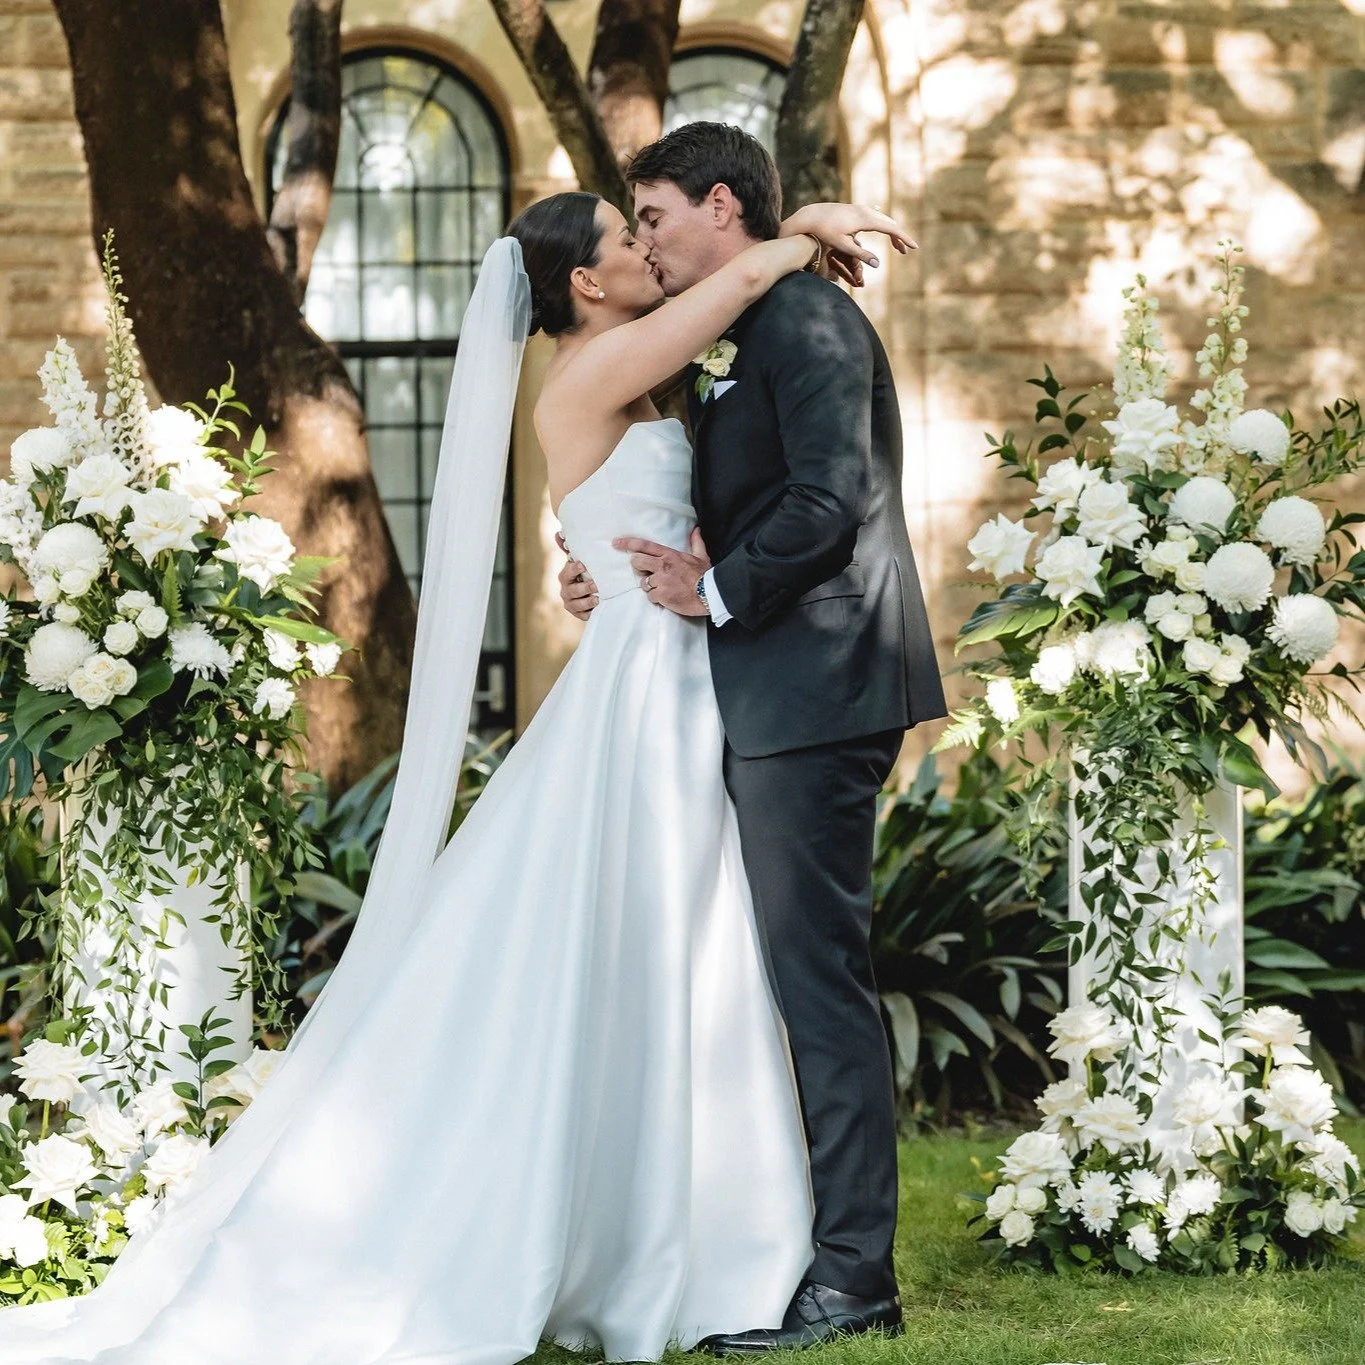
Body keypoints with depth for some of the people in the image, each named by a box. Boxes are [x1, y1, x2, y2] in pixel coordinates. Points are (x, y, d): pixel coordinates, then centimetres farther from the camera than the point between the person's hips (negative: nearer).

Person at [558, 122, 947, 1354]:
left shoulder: (805, 317, -10)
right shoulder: (752, 340, 21)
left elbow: (829, 498, -20)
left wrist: (718, 591, -11)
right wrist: (636, 584, 10)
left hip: (816, 695, -10)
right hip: (784, 703, 10)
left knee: (819, 975, -8)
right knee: (811, 974, 12)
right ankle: (837, 1248, 18)